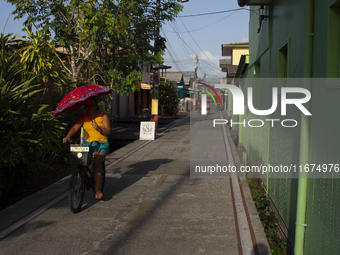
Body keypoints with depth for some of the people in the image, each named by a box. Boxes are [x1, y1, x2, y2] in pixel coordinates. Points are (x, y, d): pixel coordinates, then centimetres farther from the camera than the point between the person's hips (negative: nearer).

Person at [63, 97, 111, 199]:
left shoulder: (103, 116, 1)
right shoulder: (83, 117, 7)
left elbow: (108, 131, -7)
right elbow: (75, 127, -5)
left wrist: (98, 128, -25)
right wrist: (67, 137, -23)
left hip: (102, 144, -3)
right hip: (88, 143, 3)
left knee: (96, 163, -24)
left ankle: (98, 190, -16)